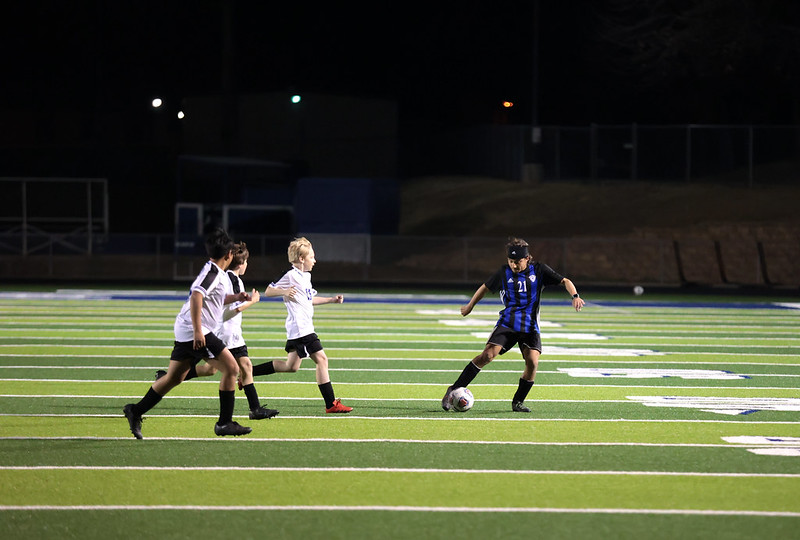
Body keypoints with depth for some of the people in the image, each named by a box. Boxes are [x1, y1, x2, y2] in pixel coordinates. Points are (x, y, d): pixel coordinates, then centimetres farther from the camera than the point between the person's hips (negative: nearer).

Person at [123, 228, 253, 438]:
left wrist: (234, 298, 26)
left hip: (185, 333, 10)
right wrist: (197, 331, -29)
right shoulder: (213, 272, -12)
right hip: (196, 332, -10)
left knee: (174, 377, 13)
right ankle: (224, 423, -6)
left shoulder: (212, 270, 18)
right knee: (231, 368, -8)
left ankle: (136, 411, 16)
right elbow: (196, 296, -25)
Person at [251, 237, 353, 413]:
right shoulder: (291, 276, -10)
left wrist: (332, 299, 26)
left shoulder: (306, 276, 18)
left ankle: (248, 371, 21)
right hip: (300, 328, -10)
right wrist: (284, 292, -26)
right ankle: (331, 404, -11)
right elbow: (268, 291, -8)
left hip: (304, 328, 10)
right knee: (321, 359, -12)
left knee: (291, 366, 14)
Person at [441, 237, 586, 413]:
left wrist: (575, 296, -20)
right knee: (488, 355, -19)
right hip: (507, 323, -1)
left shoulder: (539, 270, 1)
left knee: (532, 362, -19)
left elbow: (564, 281, 0)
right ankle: (454, 390, -13)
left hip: (530, 326, 1)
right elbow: (485, 287, 19)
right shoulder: (503, 273, 4)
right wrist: (470, 306, 30)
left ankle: (518, 402, 1)